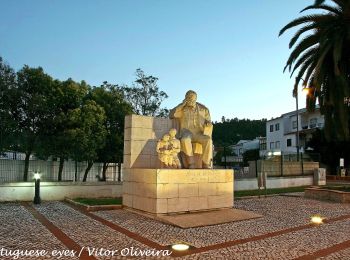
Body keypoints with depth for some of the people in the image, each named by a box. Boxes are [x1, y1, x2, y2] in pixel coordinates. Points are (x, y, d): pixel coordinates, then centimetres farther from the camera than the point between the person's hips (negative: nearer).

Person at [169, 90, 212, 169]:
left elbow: (208, 121, 14)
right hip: (187, 133, -1)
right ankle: (191, 164, -31)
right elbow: (171, 115, -6)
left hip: (199, 134, 2)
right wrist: (182, 105, -8)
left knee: (208, 140, -31)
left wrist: (208, 123, -11)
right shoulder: (182, 108, 7)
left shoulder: (203, 109, 10)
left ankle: (206, 165, -28)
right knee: (185, 140, -38)